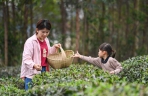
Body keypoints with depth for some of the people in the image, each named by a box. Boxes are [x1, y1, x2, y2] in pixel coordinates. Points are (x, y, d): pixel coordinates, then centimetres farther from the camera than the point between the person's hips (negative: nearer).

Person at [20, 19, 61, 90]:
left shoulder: (46, 40, 13)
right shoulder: (30, 41, -11)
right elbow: (26, 59, -17)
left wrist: (54, 48, 13)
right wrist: (34, 65, -34)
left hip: (44, 71, 7)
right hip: (32, 74, -7)